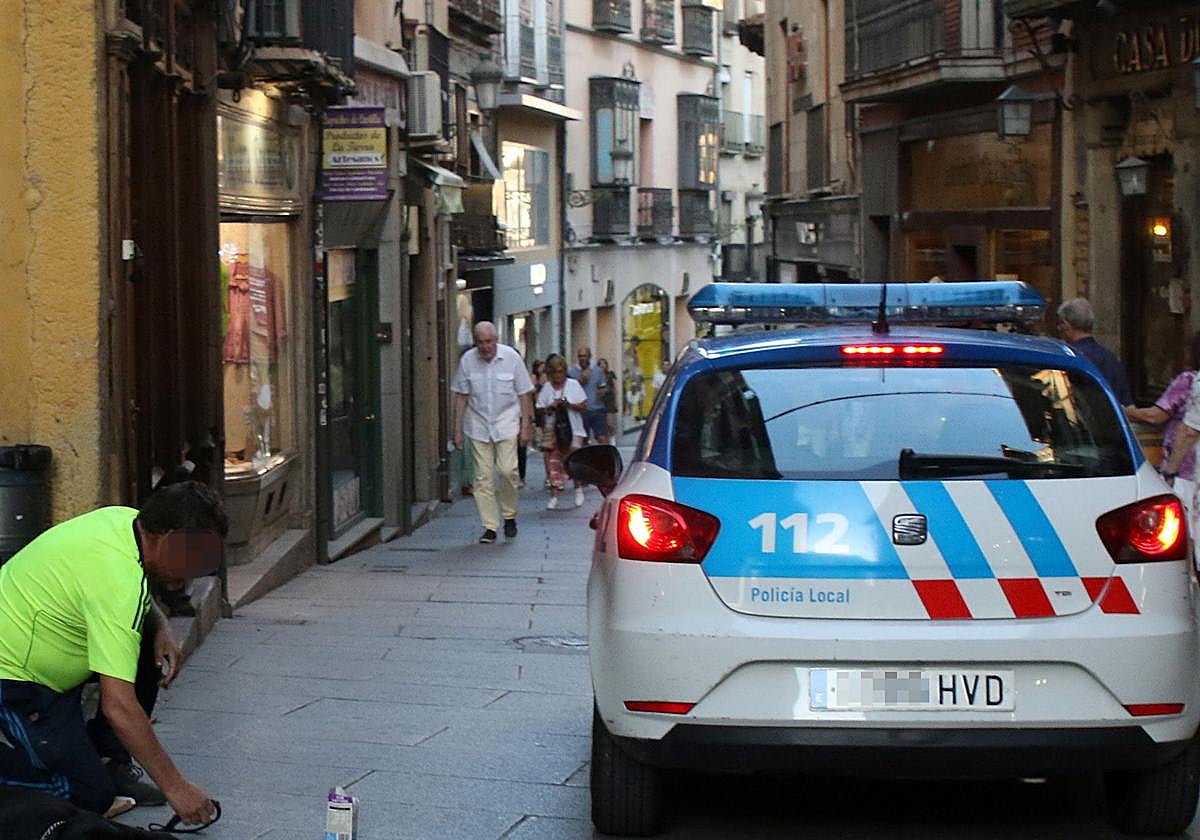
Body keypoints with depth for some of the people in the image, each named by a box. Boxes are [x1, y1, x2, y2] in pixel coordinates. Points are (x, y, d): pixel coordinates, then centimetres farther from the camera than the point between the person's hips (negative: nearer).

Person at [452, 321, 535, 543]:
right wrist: (457, 429, 3)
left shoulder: (511, 357, -5)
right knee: (483, 477, -1)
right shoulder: (467, 360, -2)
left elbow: (524, 394, 1)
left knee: (507, 470, -13)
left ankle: (510, 515, 10)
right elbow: (461, 396, 5)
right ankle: (490, 527, 5)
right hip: (478, 426, 1)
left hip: (506, 422, -1)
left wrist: (525, 426, -2)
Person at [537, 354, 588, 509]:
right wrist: (551, 407, -14)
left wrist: (569, 405, -15)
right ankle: (554, 496, 0)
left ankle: (578, 488, 17)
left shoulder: (573, 385, 1)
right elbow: (540, 410, 5)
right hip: (552, 430, 1)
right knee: (553, 462, -4)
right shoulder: (546, 388, 5)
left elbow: (584, 405, 1)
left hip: (573, 430, -1)